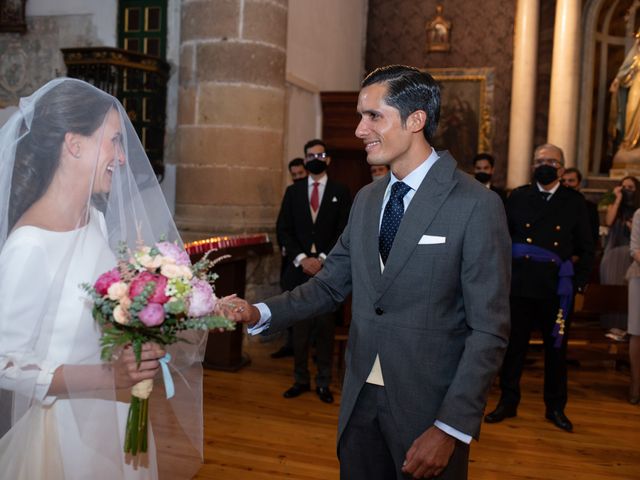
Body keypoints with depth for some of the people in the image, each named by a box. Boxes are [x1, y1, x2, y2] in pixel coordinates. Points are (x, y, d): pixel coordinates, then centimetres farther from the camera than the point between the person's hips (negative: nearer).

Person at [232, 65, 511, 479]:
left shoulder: (477, 205, -13)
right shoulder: (366, 199, 7)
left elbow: (489, 331, -14)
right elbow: (331, 284, 9)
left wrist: (451, 428, -17)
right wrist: (261, 314, -6)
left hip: (428, 410, -5)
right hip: (360, 400, 5)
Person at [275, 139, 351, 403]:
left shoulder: (340, 192, 6)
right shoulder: (293, 191, 12)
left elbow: (344, 232, 0)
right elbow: (283, 230, 6)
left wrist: (322, 258, -11)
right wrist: (301, 258, -8)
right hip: (299, 270, 2)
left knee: (325, 327, 2)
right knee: (300, 327, 5)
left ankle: (324, 382, 12)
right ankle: (300, 380, 15)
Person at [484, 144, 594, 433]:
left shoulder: (575, 202, 5)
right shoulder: (518, 197, 6)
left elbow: (587, 248, 8)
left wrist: (579, 282, 1)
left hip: (557, 289, 0)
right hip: (519, 286, 0)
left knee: (556, 349, 9)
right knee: (513, 345, 6)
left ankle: (555, 407, 25)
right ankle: (508, 402, 21)